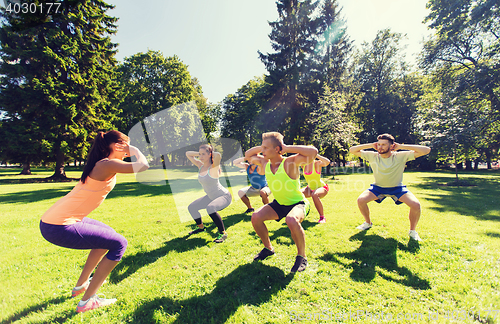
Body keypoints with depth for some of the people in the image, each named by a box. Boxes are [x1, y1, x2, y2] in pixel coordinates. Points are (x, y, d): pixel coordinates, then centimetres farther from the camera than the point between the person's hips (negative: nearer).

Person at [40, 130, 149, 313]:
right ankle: (87, 301, 6)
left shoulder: (100, 164, 12)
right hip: (59, 227, -10)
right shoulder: (107, 165, -18)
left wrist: (130, 152, 18)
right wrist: (135, 150, -9)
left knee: (108, 234, 25)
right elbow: (143, 166, -28)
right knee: (119, 244, -4)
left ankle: (81, 285, 37)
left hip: (56, 218, 10)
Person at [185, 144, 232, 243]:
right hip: (211, 197, 9)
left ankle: (223, 233, -19)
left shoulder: (213, 168, -24)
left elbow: (218, 155, -46)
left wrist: (212, 154, -24)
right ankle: (201, 227, 34)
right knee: (191, 207, 11)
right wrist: (199, 153, -6)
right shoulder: (200, 166, -3)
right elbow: (188, 154, 7)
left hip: (224, 196, -8)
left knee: (210, 208, -36)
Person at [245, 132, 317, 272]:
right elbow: (247, 155, 9)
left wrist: (288, 148, -31)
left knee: (291, 220, -38)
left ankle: (302, 256, -10)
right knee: (256, 217, -13)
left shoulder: (289, 162, -26)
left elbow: (313, 152, -39)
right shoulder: (264, 162, -7)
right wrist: (261, 147, -8)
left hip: (298, 203, -6)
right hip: (279, 204, 6)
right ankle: (268, 248, 14)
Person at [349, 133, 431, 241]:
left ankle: (413, 230, 5)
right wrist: (370, 145, -20)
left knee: (416, 205, -25)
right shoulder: (372, 156, -14)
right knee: (361, 200, -20)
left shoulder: (400, 156, -19)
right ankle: (368, 222, 11)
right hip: (378, 187, 1)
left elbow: (426, 150, -23)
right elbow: (352, 150, -13)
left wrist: (401, 146, -24)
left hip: (397, 188, -1)